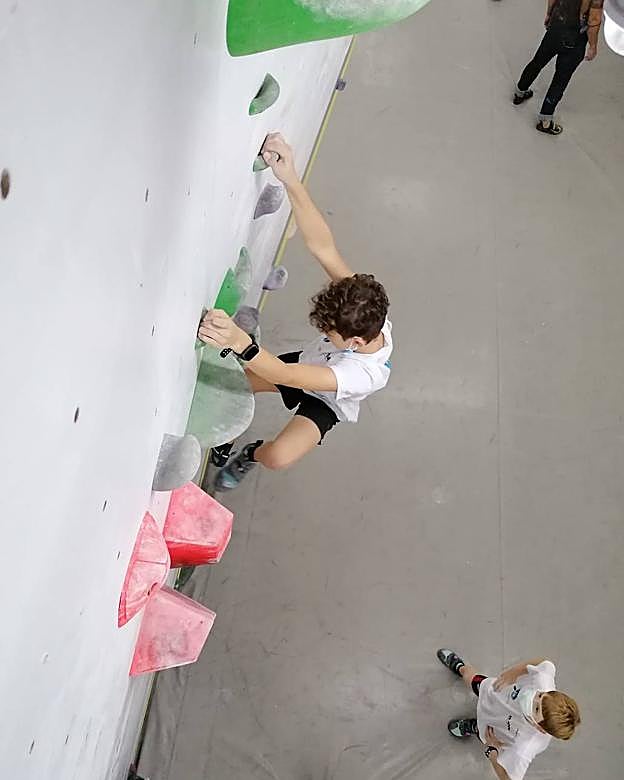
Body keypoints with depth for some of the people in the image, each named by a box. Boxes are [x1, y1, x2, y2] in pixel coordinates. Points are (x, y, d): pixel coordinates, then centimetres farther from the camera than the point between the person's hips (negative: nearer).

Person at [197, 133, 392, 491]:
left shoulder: (366, 374, -45)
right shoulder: (366, 308, -33)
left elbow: (286, 377, -53)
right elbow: (322, 247, -42)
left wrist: (240, 341, -71)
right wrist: (290, 178, -54)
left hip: (325, 402, -5)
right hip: (309, 363, 5)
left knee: (279, 457, -26)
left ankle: (252, 453, 13)